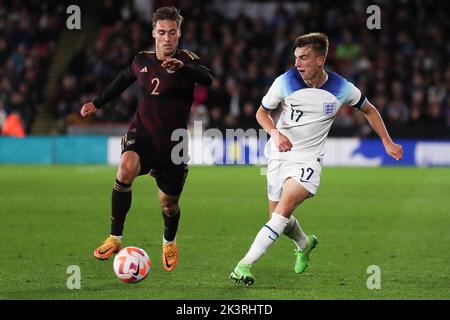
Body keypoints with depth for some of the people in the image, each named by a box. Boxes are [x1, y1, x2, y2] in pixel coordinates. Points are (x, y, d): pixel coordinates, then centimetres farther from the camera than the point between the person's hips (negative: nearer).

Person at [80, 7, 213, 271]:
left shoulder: (186, 59, -8)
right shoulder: (142, 61, 2)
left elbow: (207, 79, -30)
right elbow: (123, 80, 25)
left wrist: (182, 67, -48)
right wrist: (97, 103, 32)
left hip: (173, 144, -1)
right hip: (142, 134, 1)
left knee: (169, 203, 10)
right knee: (126, 169, -32)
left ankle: (169, 242, 46)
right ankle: (115, 239, -25)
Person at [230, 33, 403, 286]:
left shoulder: (341, 89, -10)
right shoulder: (285, 82, -11)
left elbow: (369, 110, 10)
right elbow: (262, 112, 3)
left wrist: (388, 143, 10)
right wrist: (275, 133, -18)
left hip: (308, 160, -2)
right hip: (280, 154, 2)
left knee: (283, 210, -24)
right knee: (279, 218, 9)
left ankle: (245, 265, -25)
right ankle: (304, 244, 44)